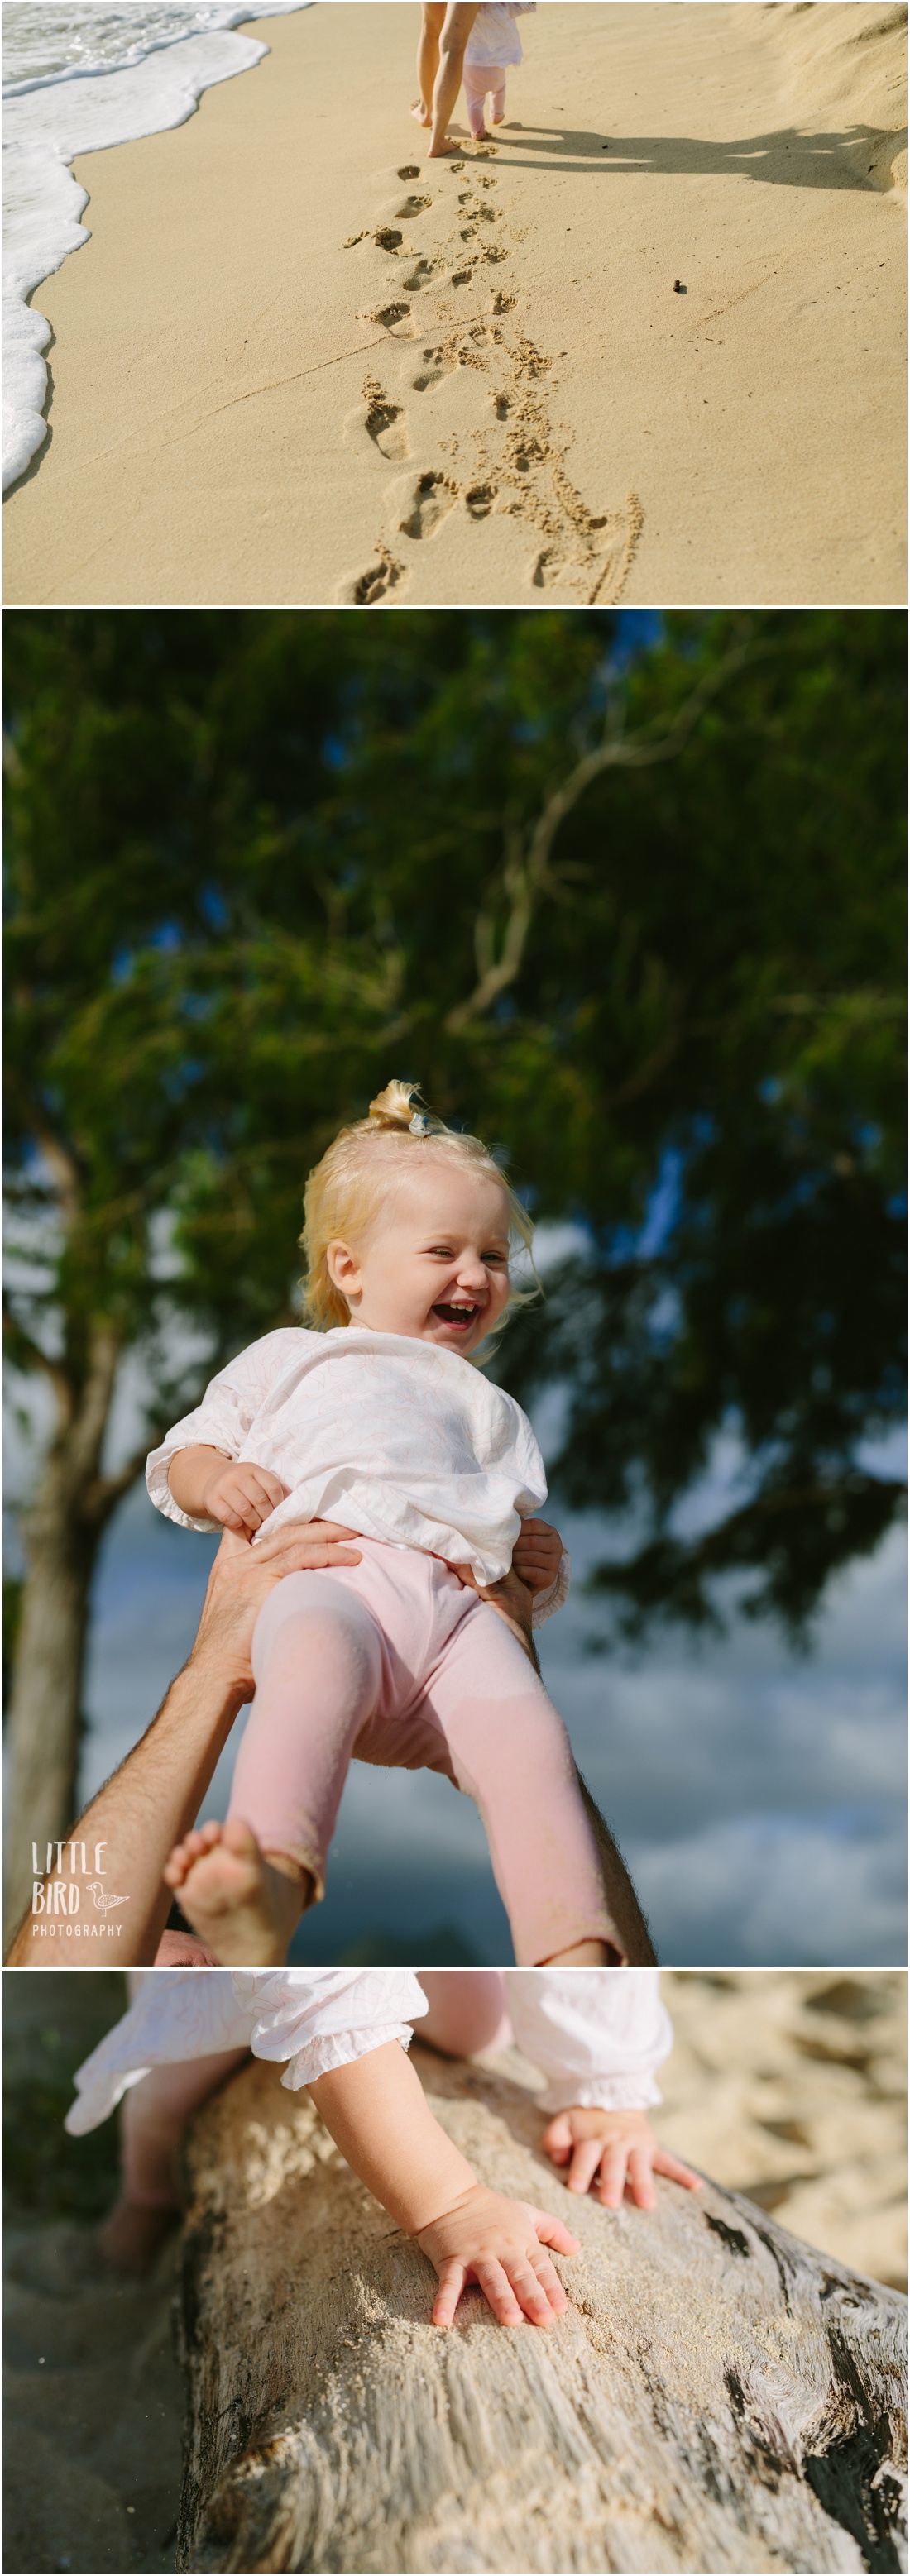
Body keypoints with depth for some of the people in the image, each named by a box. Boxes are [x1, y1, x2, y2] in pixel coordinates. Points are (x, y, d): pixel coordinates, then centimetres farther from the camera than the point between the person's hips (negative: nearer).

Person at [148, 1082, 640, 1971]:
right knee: (319, 1661, -40)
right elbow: (181, 1454, 29)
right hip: (328, 1573, -3)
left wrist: (539, 1563, 15)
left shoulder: (488, 1407, 42)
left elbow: (519, 1522, 40)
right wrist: (217, 1479, 5)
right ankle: (271, 1878, -61)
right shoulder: (289, 1361, 33)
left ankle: (574, 1963, -43)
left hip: (461, 1596, 3)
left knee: (525, 1733, -29)